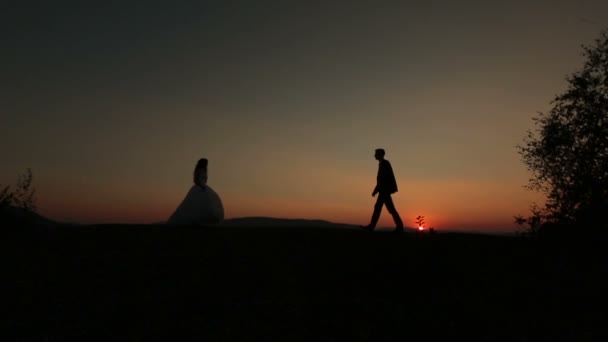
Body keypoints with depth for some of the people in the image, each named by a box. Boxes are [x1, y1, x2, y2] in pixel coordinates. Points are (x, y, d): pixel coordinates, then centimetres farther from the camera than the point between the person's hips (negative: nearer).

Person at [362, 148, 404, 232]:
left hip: (385, 189, -10)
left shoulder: (383, 163, -11)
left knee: (391, 208, -7)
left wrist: (375, 190, -19)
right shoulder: (383, 163, 18)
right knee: (377, 207, 6)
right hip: (384, 190, 10)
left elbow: (381, 178, -19)